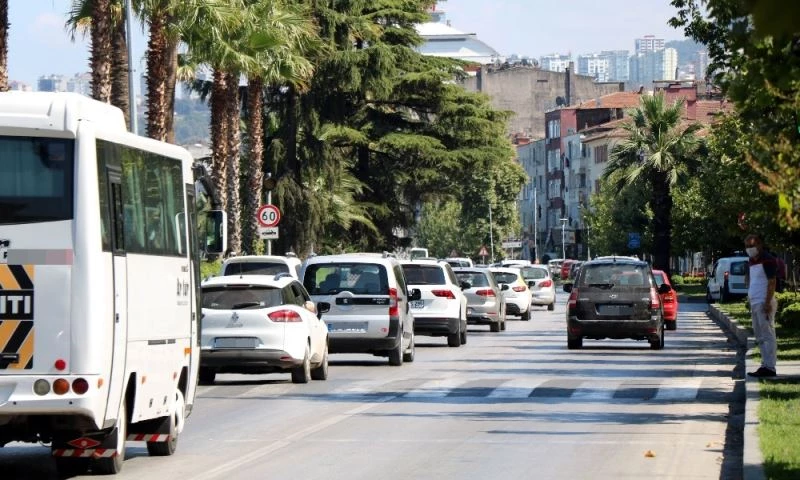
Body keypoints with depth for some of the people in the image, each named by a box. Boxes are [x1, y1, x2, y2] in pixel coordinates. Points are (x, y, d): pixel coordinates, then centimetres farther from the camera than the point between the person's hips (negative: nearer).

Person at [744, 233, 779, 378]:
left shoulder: (767, 260, -10)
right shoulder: (752, 262, 18)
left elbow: (772, 282, -15)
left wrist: (767, 303, -21)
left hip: (764, 303, -10)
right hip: (754, 304, 10)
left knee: (767, 336, -10)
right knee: (760, 337, 11)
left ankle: (769, 367, -12)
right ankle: (765, 365, 15)